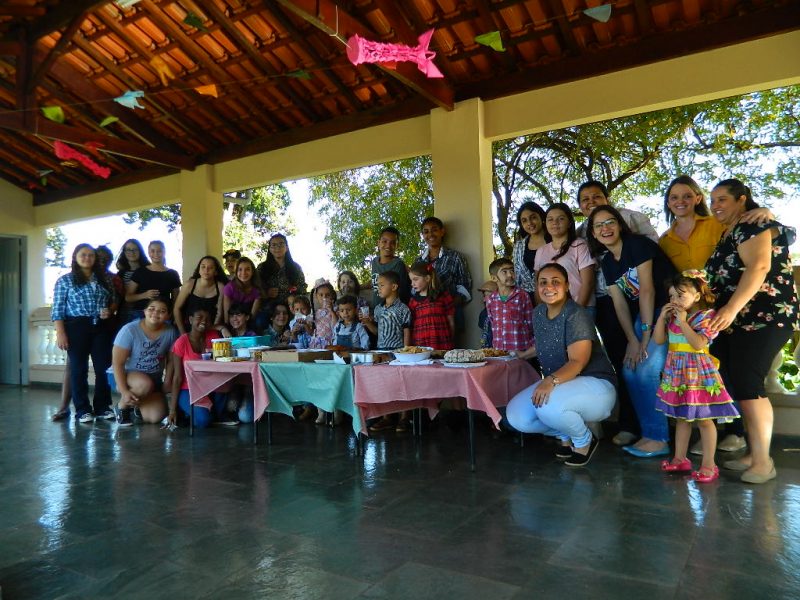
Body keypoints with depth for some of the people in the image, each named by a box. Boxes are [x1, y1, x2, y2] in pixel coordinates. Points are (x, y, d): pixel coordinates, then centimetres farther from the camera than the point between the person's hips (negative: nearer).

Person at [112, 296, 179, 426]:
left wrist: (167, 382, -7)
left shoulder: (171, 332, -10)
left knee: (155, 417, -15)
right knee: (145, 384, -38)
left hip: (155, 380, 3)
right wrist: (124, 391, -24)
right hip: (128, 375, -3)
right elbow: (118, 363, -18)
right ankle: (123, 405, -5)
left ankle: (138, 404, 22)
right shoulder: (129, 330, -19)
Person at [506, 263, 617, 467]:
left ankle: (584, 440, -2)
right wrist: (523, 355, 38)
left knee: (548, 406, -37)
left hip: (595, 384, -7)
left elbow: (577, 362, -28)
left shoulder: (576, 315, -19)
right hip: (557, 387, 8)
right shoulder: (538, 313, 4)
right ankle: (566, 434, 14)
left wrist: (551, 380, -44)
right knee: (515, 415, -13)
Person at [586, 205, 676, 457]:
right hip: (644, 315, 7)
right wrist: (632, 340, -7)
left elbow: (647, 289, -18)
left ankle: (658, 438, -2)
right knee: (629, 369, 1)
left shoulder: (637, 245, -14)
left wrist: (646, 335, -18)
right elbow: (620, 303, 2)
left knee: (647, 369, -15)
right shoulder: (607, 262, 7)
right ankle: (649, 431, 14)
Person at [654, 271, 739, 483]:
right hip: (677, 372, 7)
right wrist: (662, 316, -4)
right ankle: (680, 459, 25)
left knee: (704, 419, 2)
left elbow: (698, 344, -25)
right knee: (681, 417, 15)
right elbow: (658, 340, 4)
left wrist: (683, 321, -24)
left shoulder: (705, 316, -13)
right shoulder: (671, 316, 7)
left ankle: (709, 465, 10)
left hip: (697, 373, -7)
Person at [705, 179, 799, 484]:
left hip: (764, 317, -9)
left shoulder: (752, 225, -5)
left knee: (745, 385, -13)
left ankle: (763, 461, -4)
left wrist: (732, 308, -30)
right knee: (736, 384, 5)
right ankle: (753, 454, 13)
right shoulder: (728, 234, 23)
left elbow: (759, 266, -21)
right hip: (739, 321, 9)